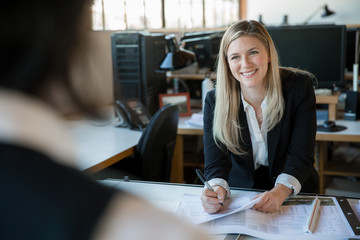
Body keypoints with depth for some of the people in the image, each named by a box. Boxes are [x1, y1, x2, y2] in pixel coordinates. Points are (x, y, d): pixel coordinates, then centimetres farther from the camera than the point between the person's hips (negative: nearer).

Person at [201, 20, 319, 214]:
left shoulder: (300, 87, -10)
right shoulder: (214, 101, -9)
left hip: (292, 194, -1)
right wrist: (217, 189, -38)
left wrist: (280, 192, -34)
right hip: (238, 195, 2)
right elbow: (216, 163, -15)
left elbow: (301, 155, -15)